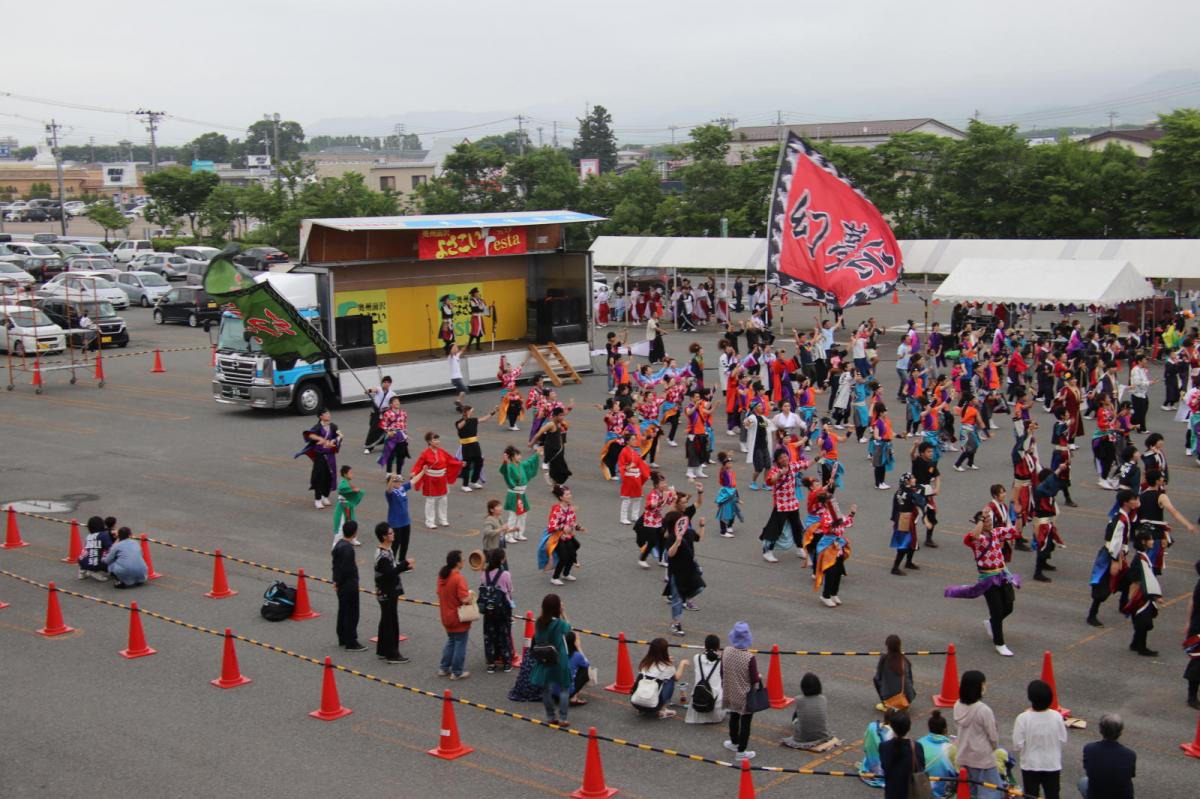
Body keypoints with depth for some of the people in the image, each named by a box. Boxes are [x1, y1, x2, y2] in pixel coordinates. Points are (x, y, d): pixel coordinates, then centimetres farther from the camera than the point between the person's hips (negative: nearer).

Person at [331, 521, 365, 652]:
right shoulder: (348, 548, -23)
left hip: (342, 584, 10)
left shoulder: (339, 544, 7)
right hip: (349, 584, -10)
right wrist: (338, 582, -10)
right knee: (351, 614, -3)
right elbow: (345, 569, -24)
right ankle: (351, 643, 1)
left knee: (343, 611, 18)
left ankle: (342, 639, 27)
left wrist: (336, 581, 15)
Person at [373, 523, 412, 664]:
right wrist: (405, 564, -23)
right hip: (386, 593, -10)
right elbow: (389, 574, -28)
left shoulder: (389, 550, 9)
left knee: (386, 621, 17)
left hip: (389, 592, 10)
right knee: (391, 623, -2)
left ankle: (382, 651, 26)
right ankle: (392, 654, 5)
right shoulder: (383, 555, -23)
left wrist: (405, 566, 0)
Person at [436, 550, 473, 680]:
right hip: (459, 619, -7)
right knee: (460, 645, 8)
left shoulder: (442, 575, -1)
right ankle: (456, 672, 16)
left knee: (450, 642, 24)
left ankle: (443, 668, 28)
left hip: (446, 617, 7)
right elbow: (464, 599, -30)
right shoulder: (459, 578, -25)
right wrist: (471, 595, -10)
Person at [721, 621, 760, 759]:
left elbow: (722, 673, -2)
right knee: (745, 722, 12)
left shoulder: (726, 652, -15)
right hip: (746, 696, -5)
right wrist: (760, 678, 3)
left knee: (734, 717, 26)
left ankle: (734, 742, 45)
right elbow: (754, 680, -20)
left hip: (731, 694, 5)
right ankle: (741, 751, 22)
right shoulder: (750, 658, -28)